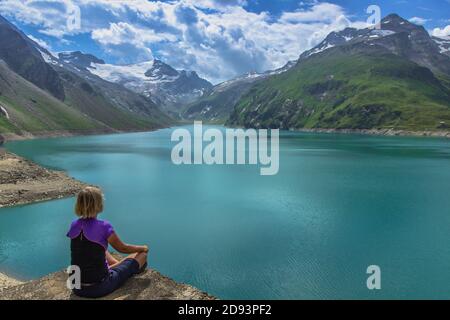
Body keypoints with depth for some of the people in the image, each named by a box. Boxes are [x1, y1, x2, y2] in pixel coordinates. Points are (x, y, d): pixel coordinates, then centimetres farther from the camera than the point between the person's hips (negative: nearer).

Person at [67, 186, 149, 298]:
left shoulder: (74, 226, -5)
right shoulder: (103, 226, -22)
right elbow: (123, 248, -5)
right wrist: (143, 248, 15)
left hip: (76, 288, 6)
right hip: (99, 288, -6)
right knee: (142, 255, 11)